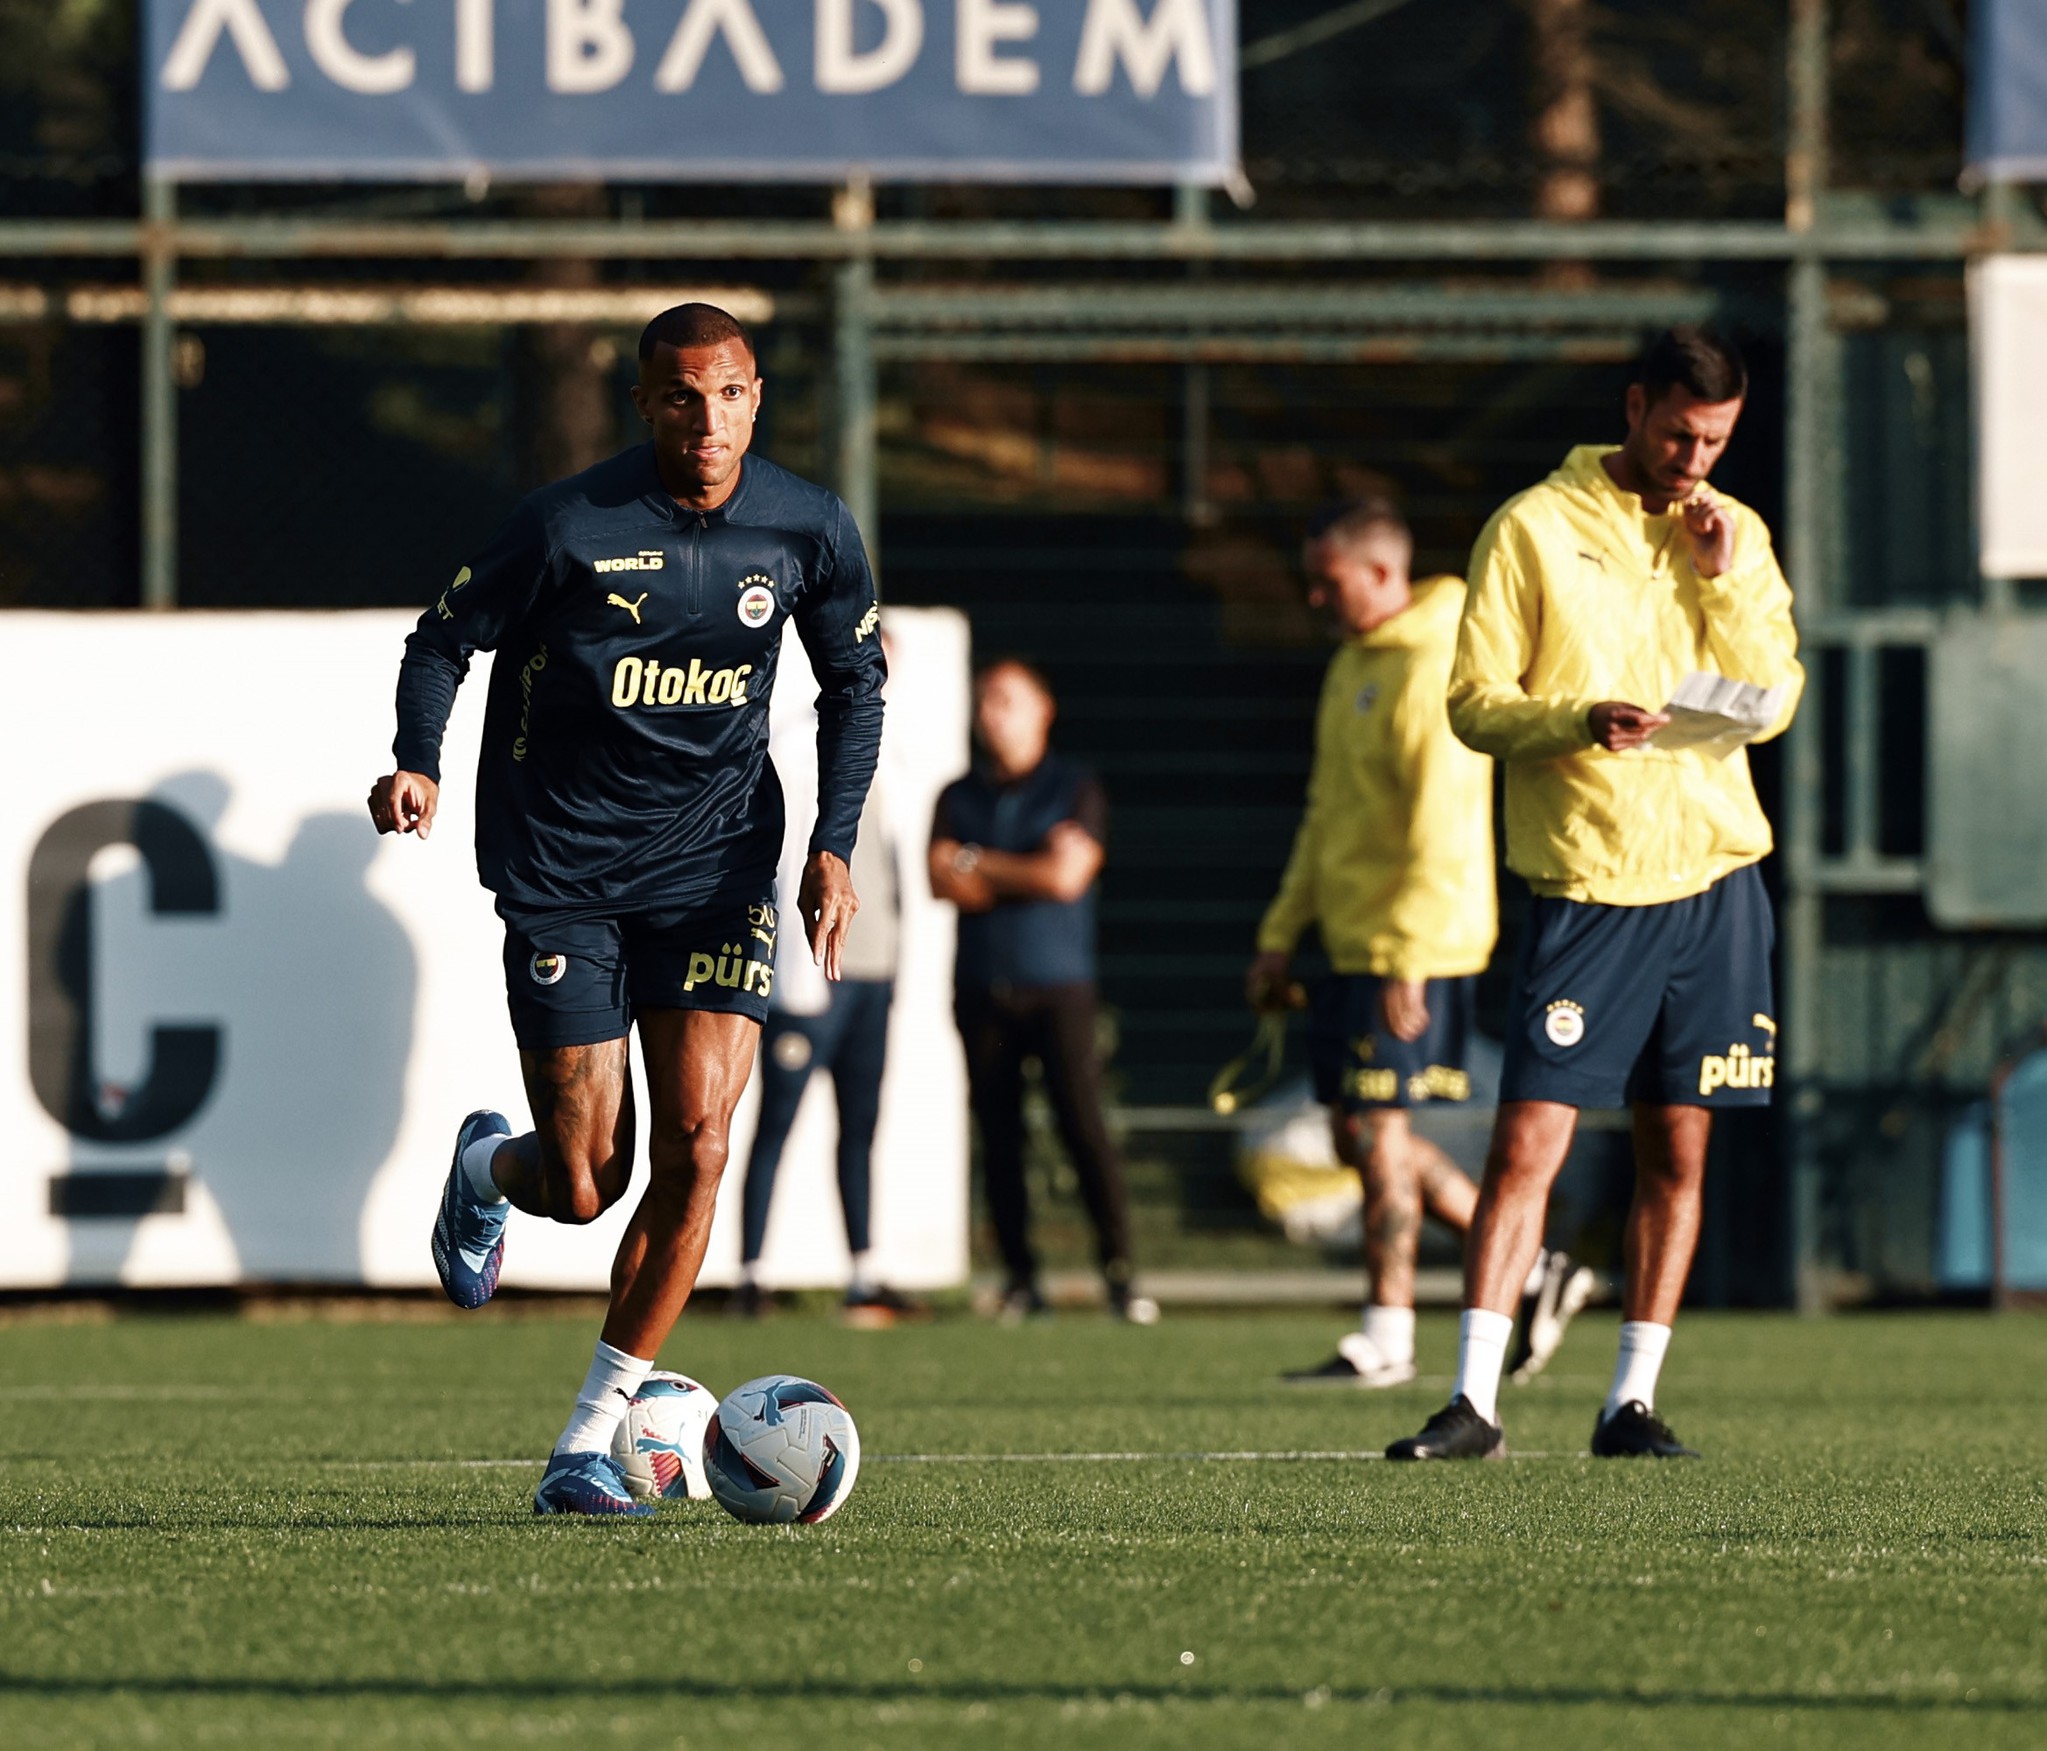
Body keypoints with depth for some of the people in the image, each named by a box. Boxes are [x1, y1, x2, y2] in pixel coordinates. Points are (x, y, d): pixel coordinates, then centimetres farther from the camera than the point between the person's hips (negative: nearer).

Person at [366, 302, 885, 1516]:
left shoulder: (810, 531, -4)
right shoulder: (568, 526, -15)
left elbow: (855, 683, 11)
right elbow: (445, 640, -3)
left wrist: (835, 847, 0)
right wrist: (418, 767, -22)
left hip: (717, 861, 3)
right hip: (563, 861, -3)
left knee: (698, 1140, -13)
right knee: (584, 1186, -4)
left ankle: (590, 1444, 0)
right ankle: (492, 1170, 38)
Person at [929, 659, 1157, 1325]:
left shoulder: (1076, 790, 3)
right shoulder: (958, 797, 14)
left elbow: (1067, 874, -10)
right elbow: (943, 882, -1)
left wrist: (979, 864, -2)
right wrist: (1029, 875, -8)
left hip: (1058, 987, -3)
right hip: (981, 989, 4)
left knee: (1084, 1125, -11)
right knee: (998, 1138, 2)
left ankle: (1119, 1271, -8)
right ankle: (1020, 1278, 6)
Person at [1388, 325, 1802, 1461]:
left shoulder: (1735, 537, 11)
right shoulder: (1533, 530, -1)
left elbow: (1773, 704, 4)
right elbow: (1475, 705, -3)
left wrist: (1722, 577, -7)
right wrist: (1580, 719, -21)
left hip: (1715, 870, 4)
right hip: (1585, 883, -4)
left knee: (1678, 1148, 4)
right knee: (1529, 1139, -10)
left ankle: (1632, 1401, 11)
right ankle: (1474, 1401, -7)